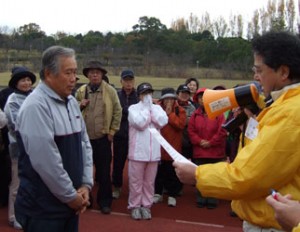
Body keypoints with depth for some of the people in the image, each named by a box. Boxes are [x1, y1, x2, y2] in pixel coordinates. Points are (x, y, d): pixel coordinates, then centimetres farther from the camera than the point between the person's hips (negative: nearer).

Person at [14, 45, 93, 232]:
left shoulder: (71, 101, 7)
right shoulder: (36, 106, -19)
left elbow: (84, 143, 11)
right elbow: (45, 161, -23)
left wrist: (86, 184, 2)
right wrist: (71, 196, -13)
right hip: (42, 207, -7)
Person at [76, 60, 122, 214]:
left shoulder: (110, 91, -3)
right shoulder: (81, 91, 6)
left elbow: (118, 111, -1)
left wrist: (112, 131, -3)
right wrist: (80, 105, -7)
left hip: (103, 138, -3)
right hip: (84, 137, 3)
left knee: (104, 172, 4)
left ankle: (105, 202, 16)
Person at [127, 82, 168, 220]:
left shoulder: (157, 108, 9)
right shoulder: (133, 108, -1)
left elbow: (162, 122, -8)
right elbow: (140, 123, -16)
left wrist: (151, 108, -5)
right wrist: (146, 107, -7)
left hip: (153, 152, 3)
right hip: (138, 152, -3)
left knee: (149, 182, 12)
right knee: (136, 181, 5)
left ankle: (146, 206, 24)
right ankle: (134, 206, 18)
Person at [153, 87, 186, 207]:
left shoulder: (180, 110, 1)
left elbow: (181, 125, -16)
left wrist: (170, 114, -15)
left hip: (174, 147, -1)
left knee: (172, 173, 5)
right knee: (158, 172, 11)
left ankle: (172, 195, 17)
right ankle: (158, 193, 24)